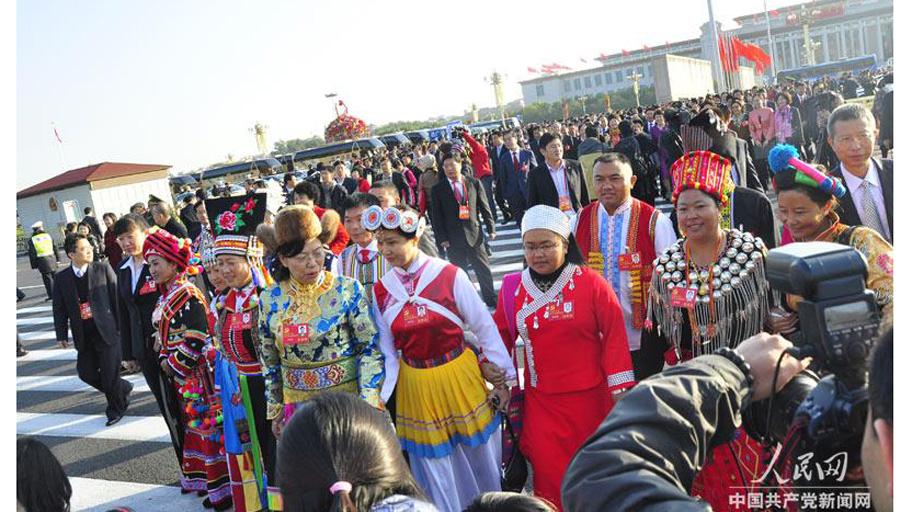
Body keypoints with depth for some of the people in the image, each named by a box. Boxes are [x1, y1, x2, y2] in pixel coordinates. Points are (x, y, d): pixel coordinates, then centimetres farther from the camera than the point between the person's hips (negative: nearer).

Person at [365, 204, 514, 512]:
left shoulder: (450, 275, -14)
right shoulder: (381, 289, -2)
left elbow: (484, 327, -7)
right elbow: (387, 351, 1)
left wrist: (505, 376, -4)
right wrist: (380, 398, -8)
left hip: (460, 377, -2)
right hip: (415, 387, 2)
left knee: (480, 458, 16)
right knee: (435, 468, 12)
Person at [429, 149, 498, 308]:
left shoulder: (474, 183, 3)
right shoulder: (438, 190, 1)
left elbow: (484, 207, 7)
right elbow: (436, 217, 2)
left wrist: (491, 228, 3)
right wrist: (442, 238, -5)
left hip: (474, 234, 1)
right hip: (453, 239, 0)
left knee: (484, 270, 7)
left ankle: (491, 299, 22)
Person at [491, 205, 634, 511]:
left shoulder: (592, 284, -10)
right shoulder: (512, 289, -1)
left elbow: (614, 335, -7)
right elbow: (501, 334, 10)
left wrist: (619, 390, -7)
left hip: (589, 399, -2)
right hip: (540, 402, 2)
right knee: (549, 477, 3)